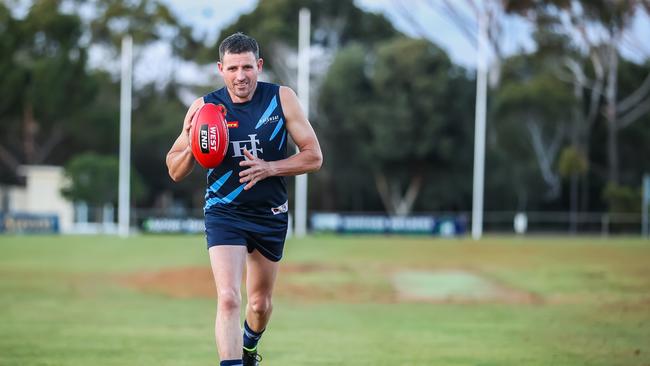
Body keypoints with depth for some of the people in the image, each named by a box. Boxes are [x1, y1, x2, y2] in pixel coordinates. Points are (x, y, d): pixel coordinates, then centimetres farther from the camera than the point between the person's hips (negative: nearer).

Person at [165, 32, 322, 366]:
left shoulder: (282, 98, -7)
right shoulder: (204, 107, -8)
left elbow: (313, 156, -5)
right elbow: (175, 172, -2)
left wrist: (269, 168, -20)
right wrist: (191, 147, -23)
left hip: (271, 215, 2)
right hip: (224, 213, -2)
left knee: (260, 303, 18)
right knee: (228, 299, -21)